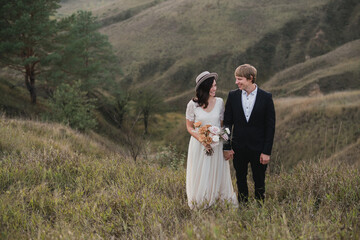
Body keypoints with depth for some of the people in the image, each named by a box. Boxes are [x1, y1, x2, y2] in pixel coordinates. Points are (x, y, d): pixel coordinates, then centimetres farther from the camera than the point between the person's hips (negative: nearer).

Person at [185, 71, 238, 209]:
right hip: (199, 145, -2)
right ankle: (198, 207, 21)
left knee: (217, 175, 8)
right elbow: (189, 127, -2)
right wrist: (202, 139, -17)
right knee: (200, 176, 6)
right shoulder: (193, 104, -10)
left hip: (217, 145, 2)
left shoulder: (219, 102, -2)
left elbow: (222, 124, 8)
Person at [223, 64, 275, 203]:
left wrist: (267, 151, -9)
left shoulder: (266, 97, -7)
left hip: (258, 148, -2)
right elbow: (227, 122, 3)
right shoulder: (233, 96, 0)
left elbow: (270, 126, -6)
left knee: (259, 181, 9)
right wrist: (226, 147, -2)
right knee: (241, 181, 14)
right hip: (239, 148, 2)